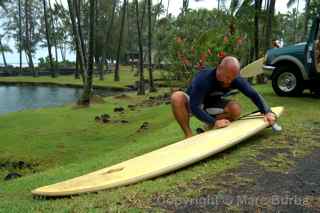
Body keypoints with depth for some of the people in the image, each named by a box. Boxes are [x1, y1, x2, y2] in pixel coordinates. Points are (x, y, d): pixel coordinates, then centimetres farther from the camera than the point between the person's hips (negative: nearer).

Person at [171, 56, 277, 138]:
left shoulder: (236, 80, -21)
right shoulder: (203, 79, -35)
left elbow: (254, 94, -15)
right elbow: (194, 107, -39)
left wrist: (267, 112, -30)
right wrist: (213, 122, -48)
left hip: (212, 105, 4)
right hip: (193, 103, -4)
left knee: (236, 109, -25)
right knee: (177, 97, -38)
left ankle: (209, 129, -1)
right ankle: (189, 135, -24)